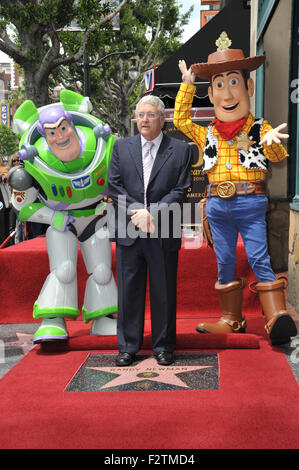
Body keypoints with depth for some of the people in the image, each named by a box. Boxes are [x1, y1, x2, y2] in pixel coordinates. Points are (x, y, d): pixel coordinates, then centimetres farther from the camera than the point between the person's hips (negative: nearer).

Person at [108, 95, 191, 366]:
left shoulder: (180, 150, 4)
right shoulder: (121, 147, 10)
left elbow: (180, 190, -3)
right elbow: (113, 186, 3)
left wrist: (151, 213, -14)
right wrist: (137, 214, -10)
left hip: (164, 234, -1)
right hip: (128, 232, 2)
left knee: (164, 291, 6)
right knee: (129, 290, 7)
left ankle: (163, 346, 20)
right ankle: (128, 346, 18)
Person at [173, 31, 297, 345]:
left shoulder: (259, 129, 2)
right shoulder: (207, 135, 12)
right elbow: (181, 120, 12)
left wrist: (270, 142, -31)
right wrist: (187, 83, 10)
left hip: (250, 203, -4)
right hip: (217, 205, 4)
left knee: (259, 259, -10)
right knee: (225, 263, 10)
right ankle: (231, 319, 21)